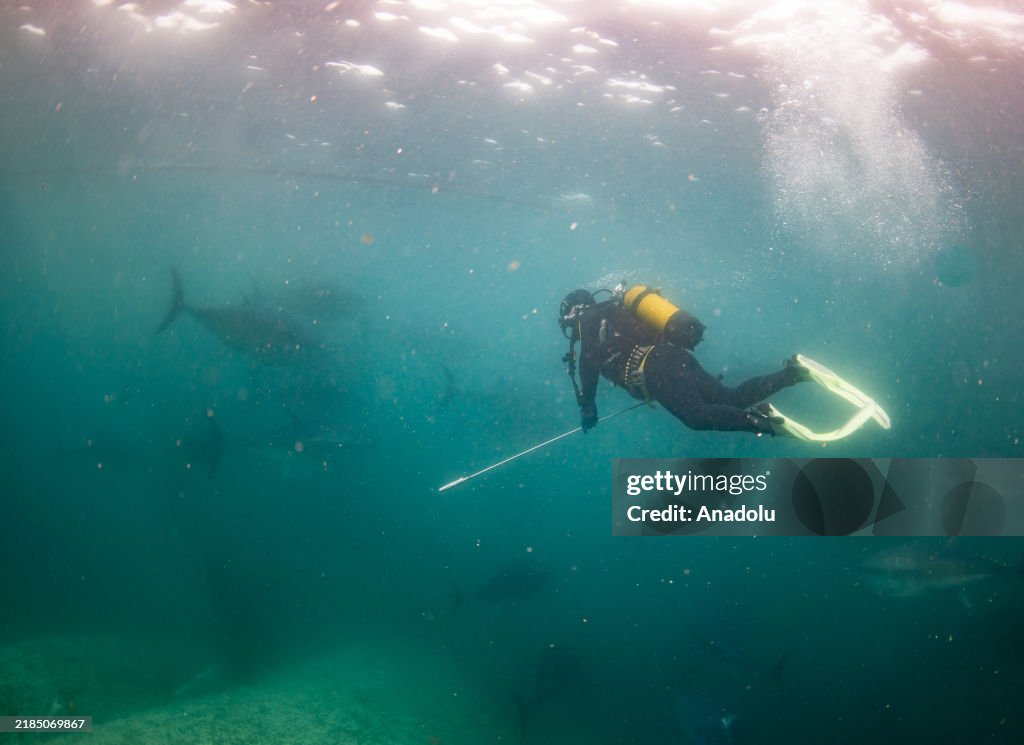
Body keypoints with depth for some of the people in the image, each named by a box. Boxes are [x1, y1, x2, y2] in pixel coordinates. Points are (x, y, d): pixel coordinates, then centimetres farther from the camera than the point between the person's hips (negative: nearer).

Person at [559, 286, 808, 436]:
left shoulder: (589, 320, 9)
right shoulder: (615, 312, 34)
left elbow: (589, 364, -6)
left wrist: (587, 407, -2)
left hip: (655, 367, -8)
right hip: (678, 355, 8)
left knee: (697, 415, -24)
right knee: (732, 400, 1)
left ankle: (760, 422, -39)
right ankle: (790, 374, -9)